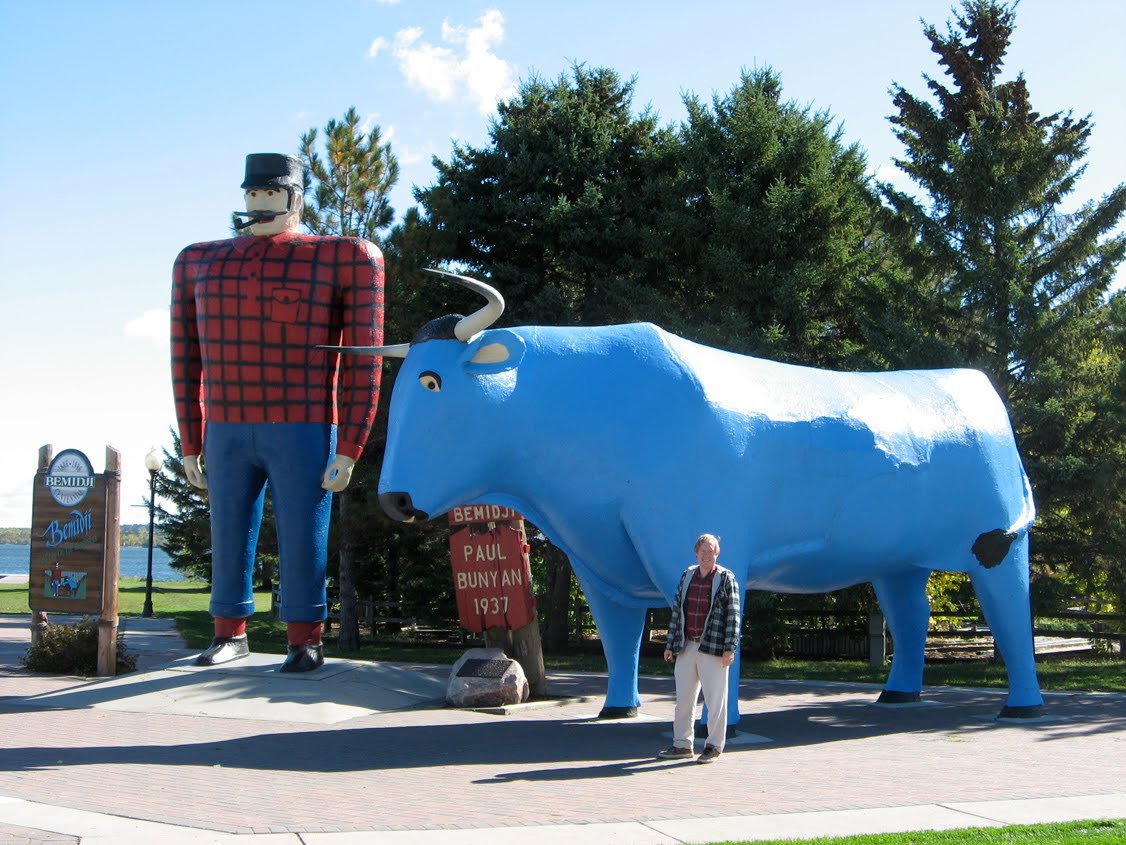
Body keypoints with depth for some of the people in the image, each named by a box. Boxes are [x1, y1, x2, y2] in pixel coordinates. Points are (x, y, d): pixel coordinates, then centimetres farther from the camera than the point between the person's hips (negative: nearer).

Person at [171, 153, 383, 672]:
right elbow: (187, 361, 14)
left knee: (302, 539, 0)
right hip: (227, 433, 4)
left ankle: (305, 640, 15)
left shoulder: (342, 259, -3)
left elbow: (363, 363, -5)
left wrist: (348, 452, -10)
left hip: (303, 433, -3)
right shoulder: (202, 263, 10)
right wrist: (190, 447, 11)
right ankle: (230, 633, 26)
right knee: (230, 537, 10)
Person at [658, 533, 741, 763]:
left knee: (715, 700, -1)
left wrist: (729, 649, -11)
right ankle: (682, 745, 18)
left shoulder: (726, 579, -1)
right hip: (686, 648, 5)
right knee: (683, 698, 9)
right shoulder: (687, 576, 12)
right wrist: (671, 644, 12)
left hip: (713, 649, -5)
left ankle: (714, 746, 9)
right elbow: (677, 611, 15)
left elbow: (733, 615, -5)